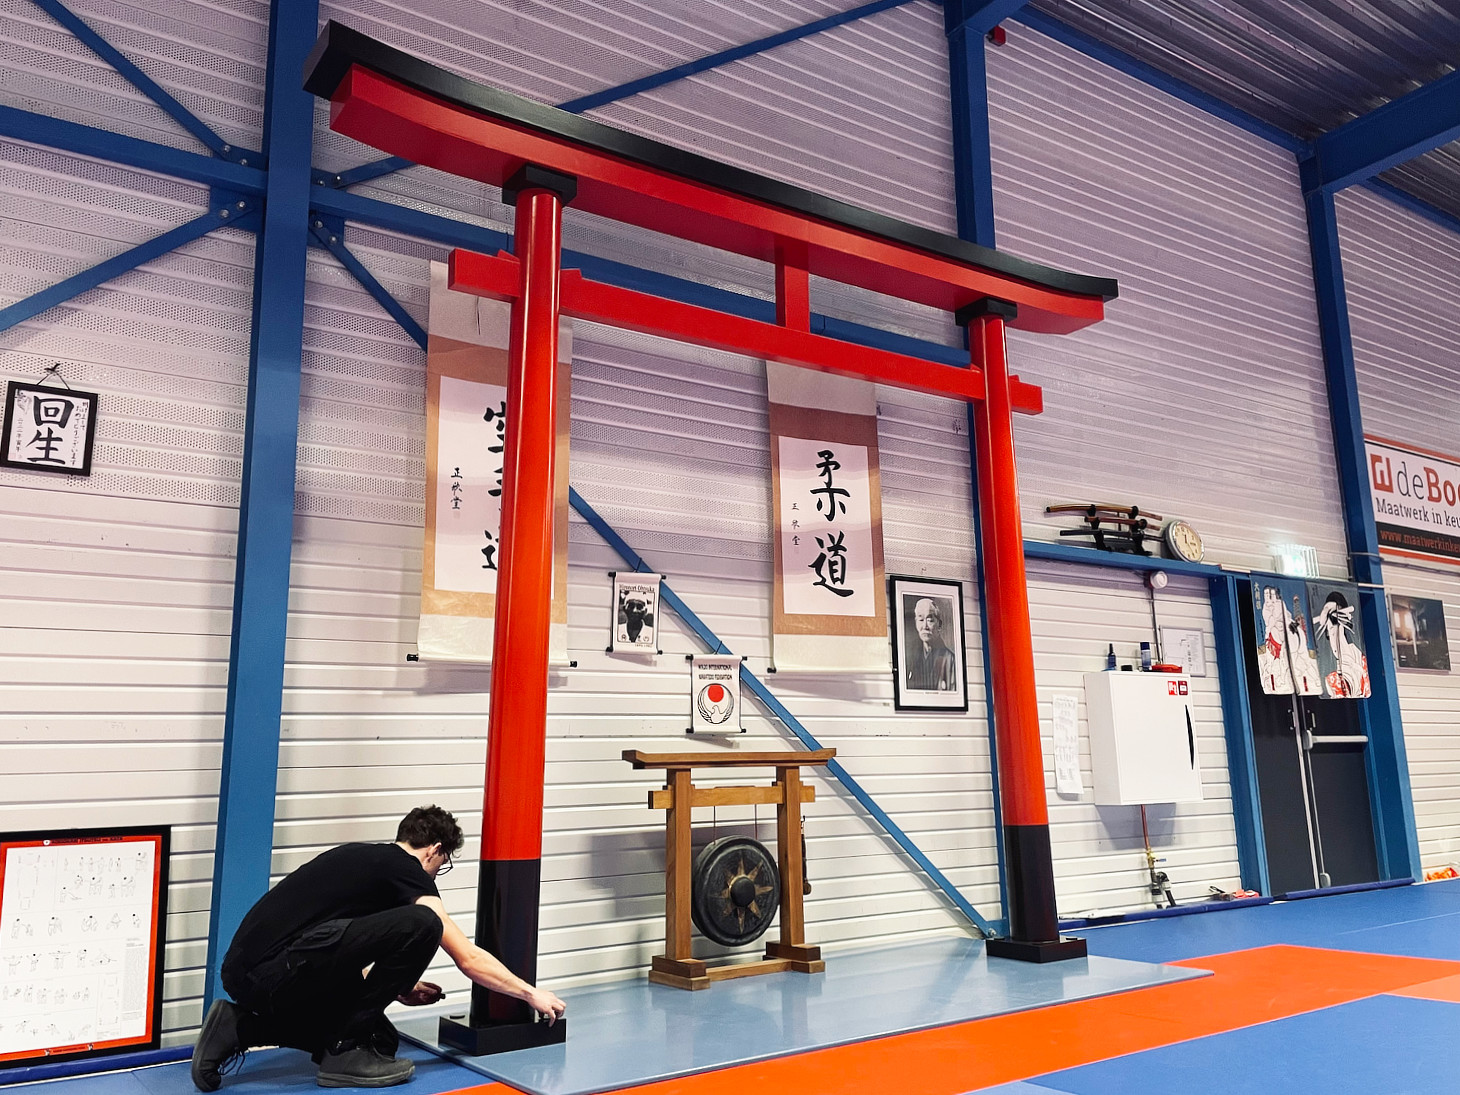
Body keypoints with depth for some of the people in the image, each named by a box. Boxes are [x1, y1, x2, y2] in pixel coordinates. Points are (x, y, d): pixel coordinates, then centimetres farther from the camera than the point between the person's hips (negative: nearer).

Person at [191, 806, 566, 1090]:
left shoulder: (362, 858, 22)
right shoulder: (406, 871, -2)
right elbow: (469, 959, 0)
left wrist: (398, 987, 37)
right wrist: (531, 993, 11)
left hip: (243, 972, 10)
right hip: (278, 972, -10)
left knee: (381, 1036, 15)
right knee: (421, 924, -15)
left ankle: (239, 1027, 15)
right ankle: (347, 1052, -3)